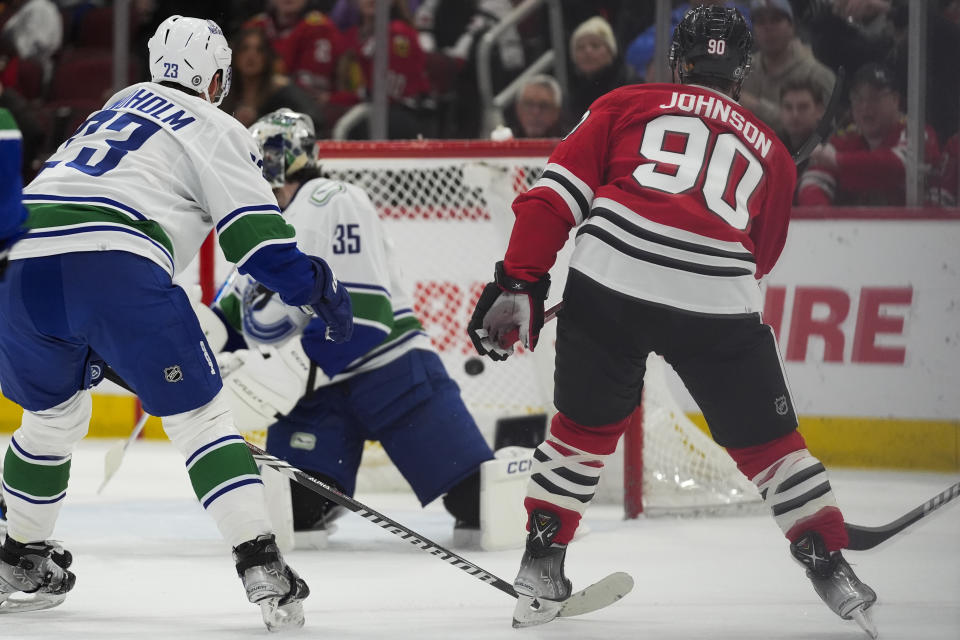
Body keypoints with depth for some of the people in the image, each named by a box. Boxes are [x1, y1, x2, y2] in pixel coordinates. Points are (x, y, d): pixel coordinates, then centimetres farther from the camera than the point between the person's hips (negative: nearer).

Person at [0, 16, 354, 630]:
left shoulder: (119, 106, 33)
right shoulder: (215, 129, 12)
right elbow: (256, 233, 2)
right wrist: (316, 287, 12)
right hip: (116, 270, -6)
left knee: (53, 413, 29)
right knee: (198, 413, 3)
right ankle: (260, 564, -8)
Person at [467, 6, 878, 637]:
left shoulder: (628, 105, 20)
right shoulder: (771, 152, 27)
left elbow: (557, 193, 8)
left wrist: (520, 283, 6)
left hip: (611, 276, 0)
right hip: (719, 299, 0)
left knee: (585, 424, 20)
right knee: (766, 438, 16)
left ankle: (542, 564, 19)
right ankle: (829, 565, 13)